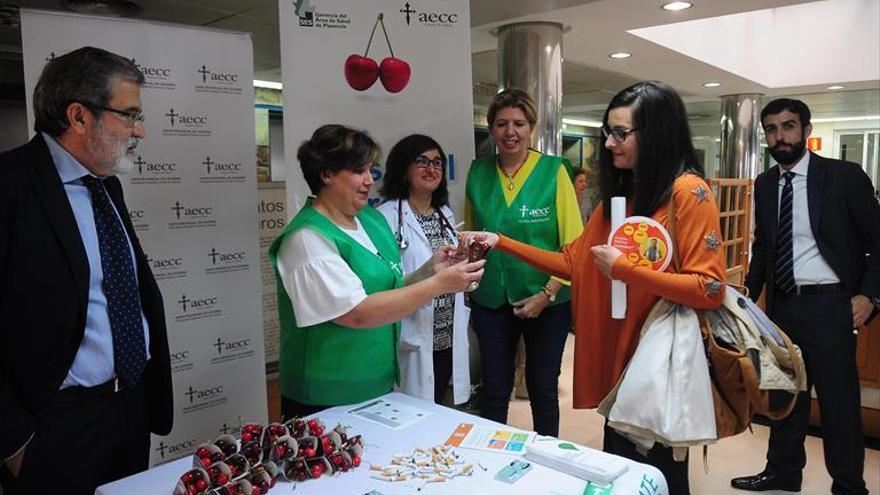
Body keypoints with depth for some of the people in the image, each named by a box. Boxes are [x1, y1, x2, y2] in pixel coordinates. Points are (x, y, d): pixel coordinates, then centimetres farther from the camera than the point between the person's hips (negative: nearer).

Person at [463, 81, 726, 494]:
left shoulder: (688, 191, -14)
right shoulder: (618, 192, 11)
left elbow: (709, 290, -19)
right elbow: (574, 262, 8)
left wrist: (623, 269, -21)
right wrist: (502, 243, 1)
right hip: (619, 353, 7)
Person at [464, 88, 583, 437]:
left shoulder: (553, 171, -7)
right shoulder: (478, 171, 2)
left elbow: (574, 243, -8)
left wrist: (548, 294, -14)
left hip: (546, 302, -2)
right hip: (490, 300, 2)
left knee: (543, 388, 13)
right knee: (495, 389, 12)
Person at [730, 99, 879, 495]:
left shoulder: (845, 176, -7)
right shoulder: (765, 183, 7)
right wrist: (750, 294, 9)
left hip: (829, 304, -5)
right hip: (782, 304, 5)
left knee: (839, 400, 4)